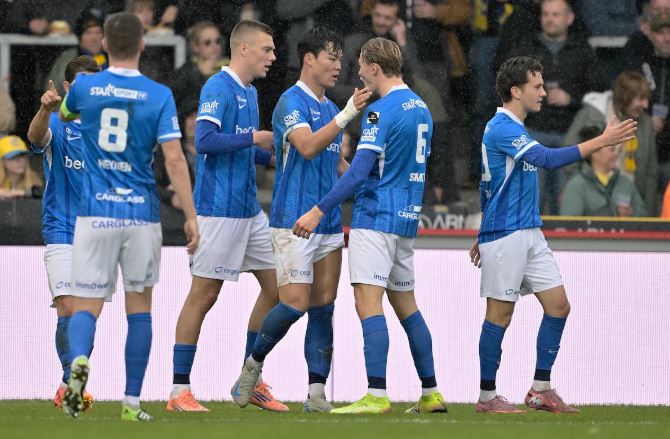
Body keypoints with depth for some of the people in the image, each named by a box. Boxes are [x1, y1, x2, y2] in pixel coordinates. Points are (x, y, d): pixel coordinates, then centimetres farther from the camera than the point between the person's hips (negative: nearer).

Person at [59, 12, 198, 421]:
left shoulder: (84, 86, 1)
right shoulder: (159, 95, -4)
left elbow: (64, 114, 25)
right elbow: (174, 160, -10)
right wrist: (191, 216, -5)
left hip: (95, 214, 0)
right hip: (142, 214, 0)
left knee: (86, 306, 3)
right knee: (140, 306, 14)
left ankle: (79, 359, -31)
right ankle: (132, 402, 12)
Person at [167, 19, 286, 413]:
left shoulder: (249, 92, 16)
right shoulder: (218, 88, -13)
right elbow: (204, 141, -24)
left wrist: (273, 155, 12)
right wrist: (253, 138, -17)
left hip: (250, 210, 9)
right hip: (220, 209, -9)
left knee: (275, 286, 8)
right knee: (204, 295, -5)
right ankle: (180, 391, 0)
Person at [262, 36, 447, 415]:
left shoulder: (382, 111, -14)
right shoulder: (421, 109, 14)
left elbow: (359, 171, -19)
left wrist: (319, 212, -18)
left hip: (377, 217, -9)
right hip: (407, 219, 9)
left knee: (368, 301, -11)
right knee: (405, 303, 15)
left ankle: (377, 395, -18)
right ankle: (431, 394, 16)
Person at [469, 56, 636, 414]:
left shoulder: (512, 128, 16)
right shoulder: (501, 129, -16)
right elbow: (548, 159, -28)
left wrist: (484, 235, 27)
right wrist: (602, 141, -28)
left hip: (530, 233, 10)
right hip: (505, 236, -10)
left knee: (558, 305, 4)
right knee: (500, 314, -2)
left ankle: (541, 390, 9)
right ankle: (487, 396, 6)